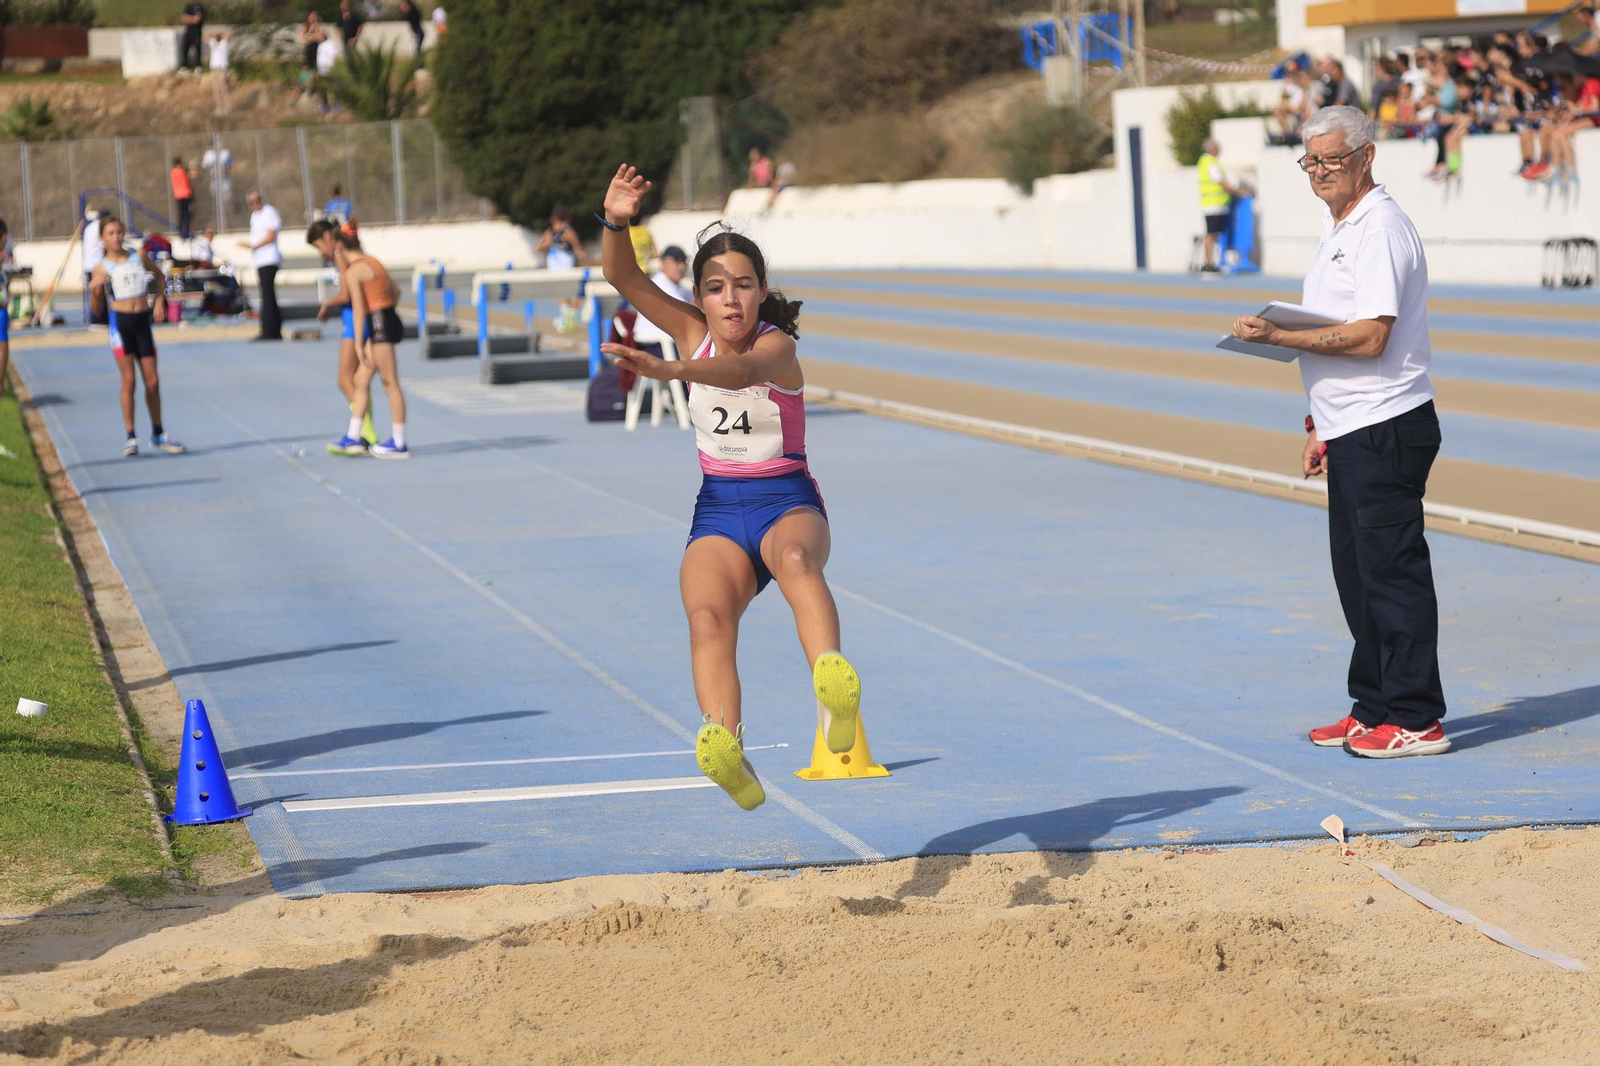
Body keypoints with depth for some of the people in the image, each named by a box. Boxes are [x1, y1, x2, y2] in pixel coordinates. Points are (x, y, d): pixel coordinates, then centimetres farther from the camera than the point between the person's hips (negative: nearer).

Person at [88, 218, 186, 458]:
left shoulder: (139, 257, 5)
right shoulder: (102, 268, -3)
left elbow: (160, 276, 23)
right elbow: (97, 307, -2)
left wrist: (160, 300, 10)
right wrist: (94, 289, -20)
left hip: (142, 321, 3)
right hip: (120, 322, -3)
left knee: (152, 381, 6)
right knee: (128, 380, -7)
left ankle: (157, 435, 18)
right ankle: (130, 437, -1)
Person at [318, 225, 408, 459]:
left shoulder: (352, 271, -12)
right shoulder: (371, 261, 15)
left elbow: (358, 309, -16)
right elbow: (395, 290, 22)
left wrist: (359, 344, -15)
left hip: (379, 323, -9)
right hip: (388, 318, 9)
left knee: (390, 383, -5)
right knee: (360, 381, 14)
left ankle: (399, 444, -1)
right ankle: (353, 438, 17)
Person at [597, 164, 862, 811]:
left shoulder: (777, 345, -12)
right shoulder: (692, 333, 3)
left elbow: (741, 372, -37)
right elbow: (623, 278, -9)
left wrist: (670, 370, -56)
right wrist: (616, 221, -31)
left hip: (787, 502, -3)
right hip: (717, 514, 3)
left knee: (796, 558, -40)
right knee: (707, 617, -28)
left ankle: (833, 688, -63)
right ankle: (725, 748, -51)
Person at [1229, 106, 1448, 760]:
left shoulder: (1380, 228, -14)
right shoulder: (1338, 228, 18)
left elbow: (1369, 338, -22)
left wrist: (1278, 336, -21)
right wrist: (1319, 424, 22)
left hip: (1387, 429, -10)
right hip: (1350, 433, 10)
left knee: (1392, 571, -7)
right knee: (1356, 574, 12)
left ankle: (1415, 719, -4)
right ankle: (1374, 707, 19)